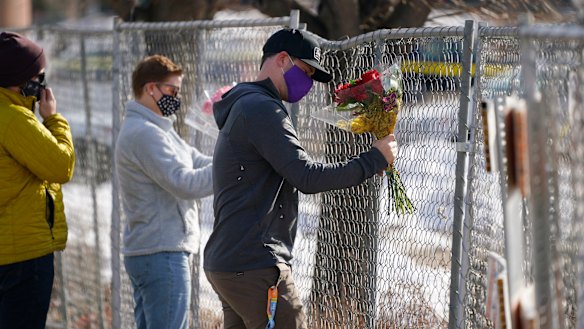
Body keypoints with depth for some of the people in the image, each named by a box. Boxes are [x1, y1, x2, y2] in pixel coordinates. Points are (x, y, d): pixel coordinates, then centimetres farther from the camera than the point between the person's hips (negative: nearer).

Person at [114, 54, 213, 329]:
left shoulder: (156, 129, 18)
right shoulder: (144, 133, -16)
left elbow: (197, 162, 12)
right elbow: (184, 183, -22)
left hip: (143, 252, 11)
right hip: (162, 253, -11)